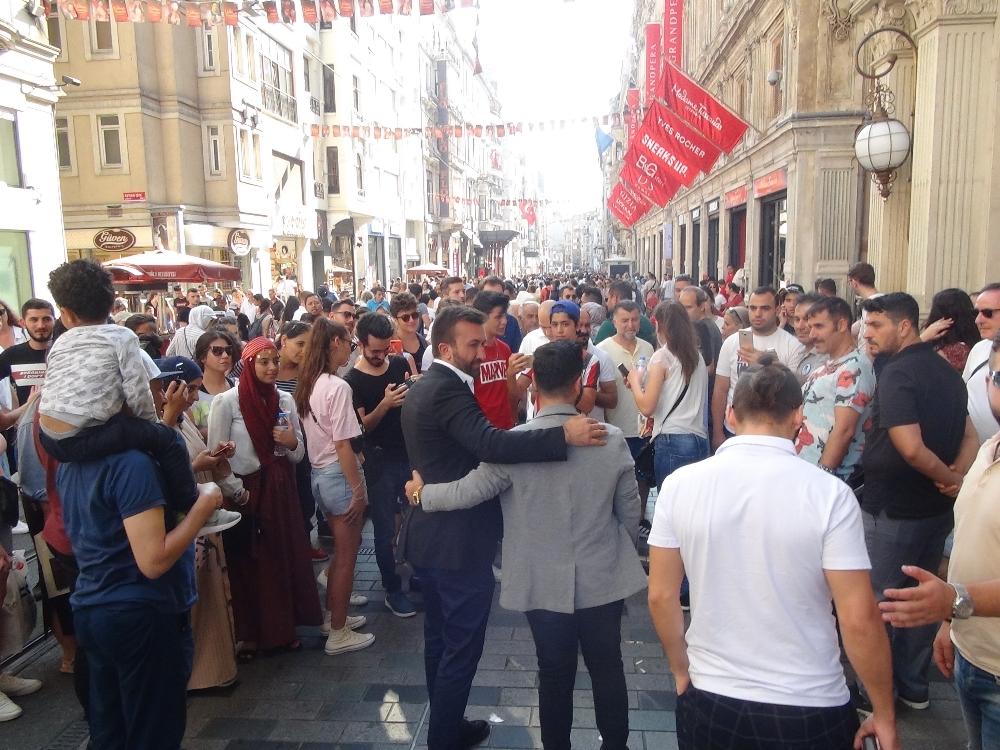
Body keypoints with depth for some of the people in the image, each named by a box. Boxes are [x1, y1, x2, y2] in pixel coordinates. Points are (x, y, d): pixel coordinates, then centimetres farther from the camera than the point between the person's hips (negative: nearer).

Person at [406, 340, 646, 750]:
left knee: (555, 673, 17)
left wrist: (420, 493, 3)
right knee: (608, 667, 20)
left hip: (546, 584, -1)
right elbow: (630, 511, -2)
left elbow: (467, 492, -15)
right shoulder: (612, 439, -11)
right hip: (603, 579, 2)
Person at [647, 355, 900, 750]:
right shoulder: (829, 494, -16)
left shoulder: (680, 484, -10)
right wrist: (885, 717, 0)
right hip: (808, 710, -1)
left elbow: (661, 596, -3)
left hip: (708, 702, 1)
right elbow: (859, 619, -14)